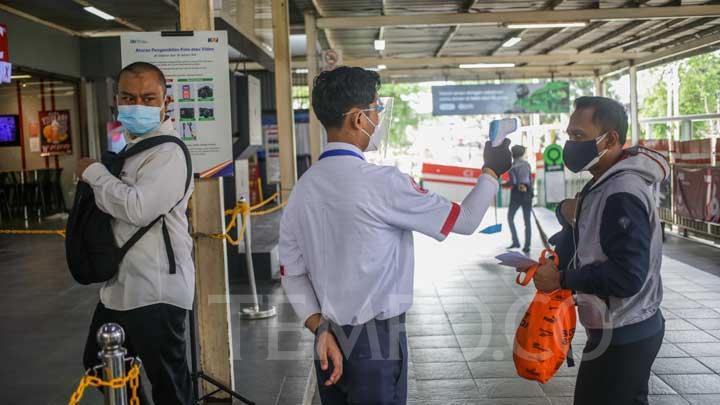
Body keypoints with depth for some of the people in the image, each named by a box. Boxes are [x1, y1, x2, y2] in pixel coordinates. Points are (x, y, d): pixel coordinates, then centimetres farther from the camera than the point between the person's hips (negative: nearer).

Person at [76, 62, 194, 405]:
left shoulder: (168, 153, -16)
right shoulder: (131, 147, 15)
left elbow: (138, 208, -28)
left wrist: (93, 172, -15)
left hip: (155, 293, -10)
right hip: (119, 286, 10)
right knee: (98, 365, 26)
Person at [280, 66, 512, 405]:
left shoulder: (302, 188, 0)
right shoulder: (382, 182, -19)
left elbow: (292, 272, 3)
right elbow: (464, 220, -8)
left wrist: (320, 328, 0)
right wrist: (491, 171, 7)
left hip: (330, 339, 6)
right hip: (376, 342, -6)